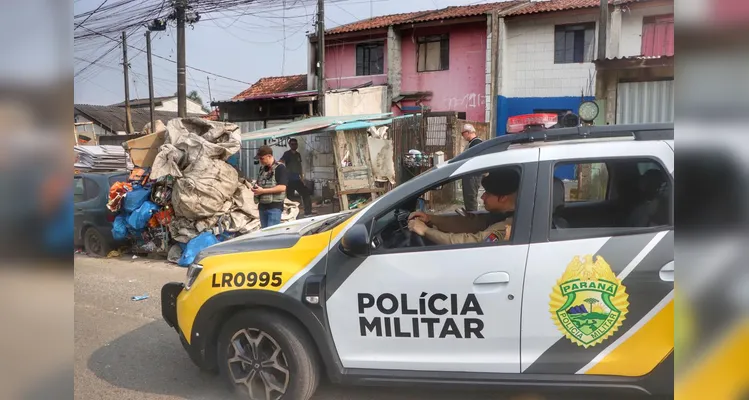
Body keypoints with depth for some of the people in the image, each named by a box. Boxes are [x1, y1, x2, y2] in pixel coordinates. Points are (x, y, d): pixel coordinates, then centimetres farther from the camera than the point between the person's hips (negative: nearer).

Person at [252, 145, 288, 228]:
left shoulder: (280, 168, -9)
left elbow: (282, 187, -18)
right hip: (262, 206, 8)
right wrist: (255, 188, 3)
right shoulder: (262, 168, 15)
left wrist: (263, 191, -18)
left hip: (275, 206, -8)